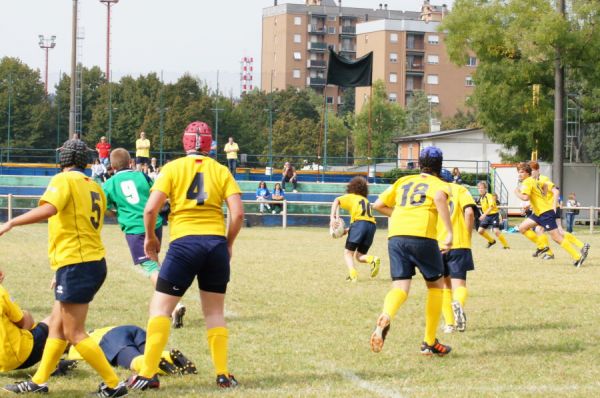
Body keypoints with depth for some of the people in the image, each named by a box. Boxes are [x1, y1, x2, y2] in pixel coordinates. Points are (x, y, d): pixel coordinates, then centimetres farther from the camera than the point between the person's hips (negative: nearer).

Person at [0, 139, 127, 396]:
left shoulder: (64, 180, -8)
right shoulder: (94, 186, 15)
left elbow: (48, 209, -28)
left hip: (76, 265, -9)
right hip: (94, 262, 9)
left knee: (74, 334, -5)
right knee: (56, 325, 15)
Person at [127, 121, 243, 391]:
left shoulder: (173, 168, 3)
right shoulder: (221, 171, 8)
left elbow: (151, 209, -6)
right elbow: (237, 213, -1)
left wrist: (150, 237, 11)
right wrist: (228, 244, 14)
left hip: (184, 242, -2)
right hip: (216, 242, 2)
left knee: (160, 308, 4)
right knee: (215, 312, 15)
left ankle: (147, 374, -4)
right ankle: (223, 375, 12)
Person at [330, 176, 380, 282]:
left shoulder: (351, 197, 18)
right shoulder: (366, 201, 35)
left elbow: (337, 200, -2)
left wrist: (333, 217, -13)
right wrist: (348, 230, 23)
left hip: (359, 223, -5)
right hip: (372, 225, 5)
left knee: (348, 253, 4)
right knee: (359, 256, 15)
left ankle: (352, 273, -24)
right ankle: (373, 260, -18)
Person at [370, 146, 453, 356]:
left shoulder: (403, 181, 25)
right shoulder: (438, 184, 11)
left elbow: (378, 205, 24)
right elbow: (439, 197, -14)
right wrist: (450, 232, -15)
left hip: (395, 235, 4)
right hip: (422, 235, -3)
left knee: (400, 287, 2)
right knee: (436, 284, 16)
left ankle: (385, 318, -33)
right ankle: (430, 343, 16)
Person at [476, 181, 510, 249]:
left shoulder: (489, 196, -18)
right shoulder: (481, 198, 8)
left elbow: (491, 207, -30)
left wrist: (484, 214, -39)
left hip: (493, 215, -8)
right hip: (487, 216, 8)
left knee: (496, 230, -20)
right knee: (480, 231, 4)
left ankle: (506, 245, -8)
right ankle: (491, 241, 26)